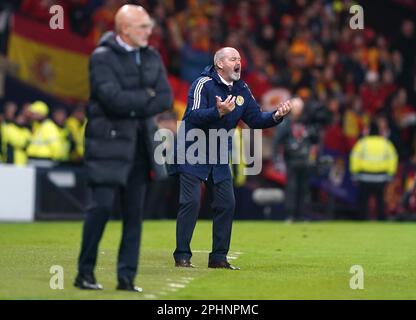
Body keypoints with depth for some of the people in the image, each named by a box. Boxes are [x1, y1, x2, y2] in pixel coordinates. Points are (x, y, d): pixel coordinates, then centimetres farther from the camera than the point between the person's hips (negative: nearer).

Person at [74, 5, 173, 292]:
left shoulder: (152, 57, 11)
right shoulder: (102, 57, -8)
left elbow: (166, 99, 3)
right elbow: (114, 98, -21)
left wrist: (134, 105, -11)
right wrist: (147, 96, -7)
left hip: (140, 144, 6)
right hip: (109, 142, -6)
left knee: (135, 212, 4)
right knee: (102, 205, -10)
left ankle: (127, 277, 8)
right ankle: (85, 273, 2)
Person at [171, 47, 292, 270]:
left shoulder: (241, 90, 8)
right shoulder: (203, 84, -14)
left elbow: (255, 119, 9)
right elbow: (194, 115, -26)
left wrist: (276, 116, -9)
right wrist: (219, 111, -42)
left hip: (219, 157, 7)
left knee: (226, 204, 3)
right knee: (191, 202, -12)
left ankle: (218, 257, 11)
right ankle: (182, 256, -5)